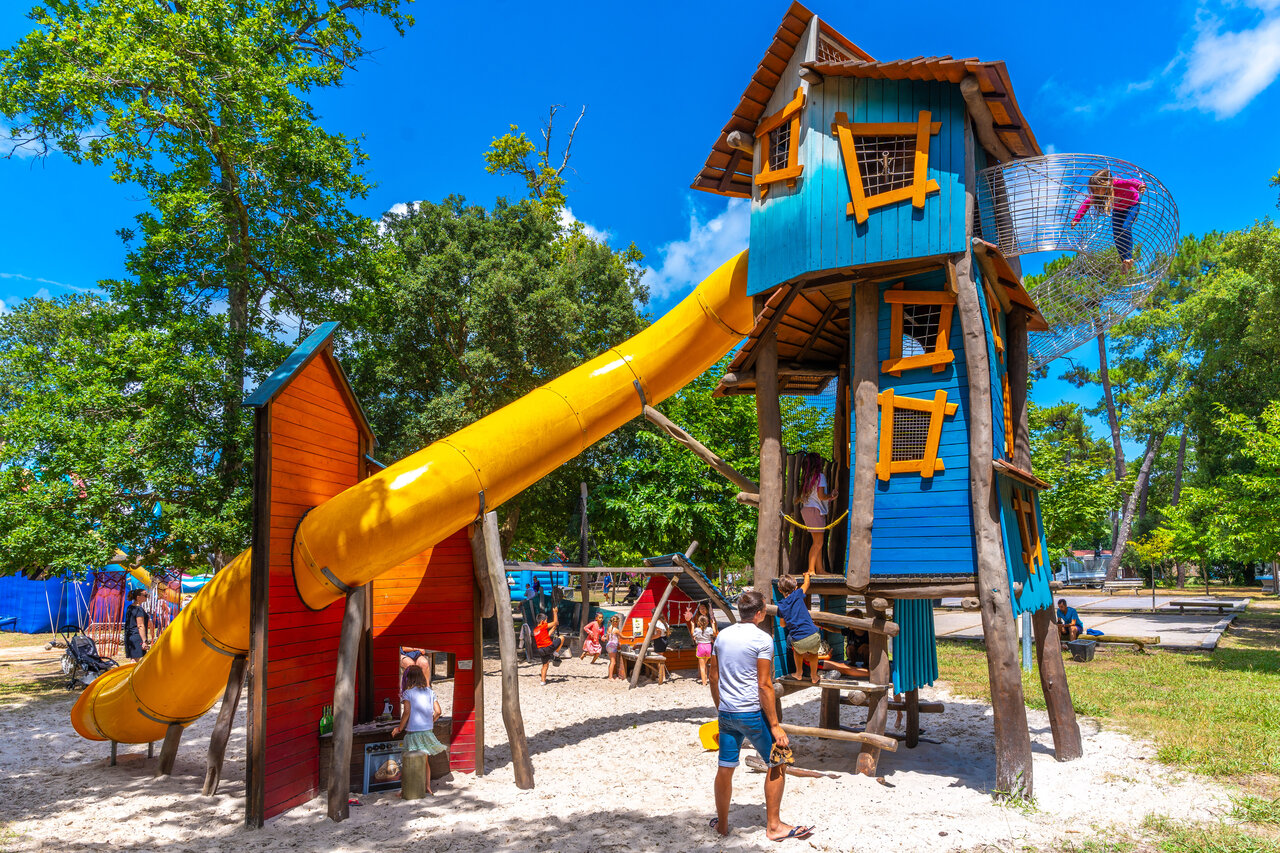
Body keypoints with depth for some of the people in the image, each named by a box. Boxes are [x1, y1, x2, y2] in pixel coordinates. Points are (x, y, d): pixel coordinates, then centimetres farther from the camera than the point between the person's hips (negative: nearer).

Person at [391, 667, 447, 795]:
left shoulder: (407, 693, -7)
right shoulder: (430, 692, 4)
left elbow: (406, 712, -17)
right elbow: (438, 711, 0)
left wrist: (399, 728, -7)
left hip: (413, 731, -4)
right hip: (428, 730, 4)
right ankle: (428, 786, 18)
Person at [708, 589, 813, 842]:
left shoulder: (722, 635, 7)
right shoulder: (762, 639, -12)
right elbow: (764, 685, -15)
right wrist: (775, 724, -11)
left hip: (726, 713, 6)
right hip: (752, 712, -6)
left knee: (725, 769, 14)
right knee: (777, 764, 9)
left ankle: (722, 823, 27)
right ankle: (773, 825, 14)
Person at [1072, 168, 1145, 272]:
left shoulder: (1117, 184, -42)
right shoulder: (1097, 194, -26)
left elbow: (1131, 182, -56)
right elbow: (1086, 203, -17)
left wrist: (1140, 185, -78)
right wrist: (1076, 219, -21)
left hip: (1132, 203, -6)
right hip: (1118, 208, 6)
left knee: (1126, 227, -23)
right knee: (1116, 233, -1)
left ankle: (1128, 257, -14)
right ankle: (1124, 261, 9)